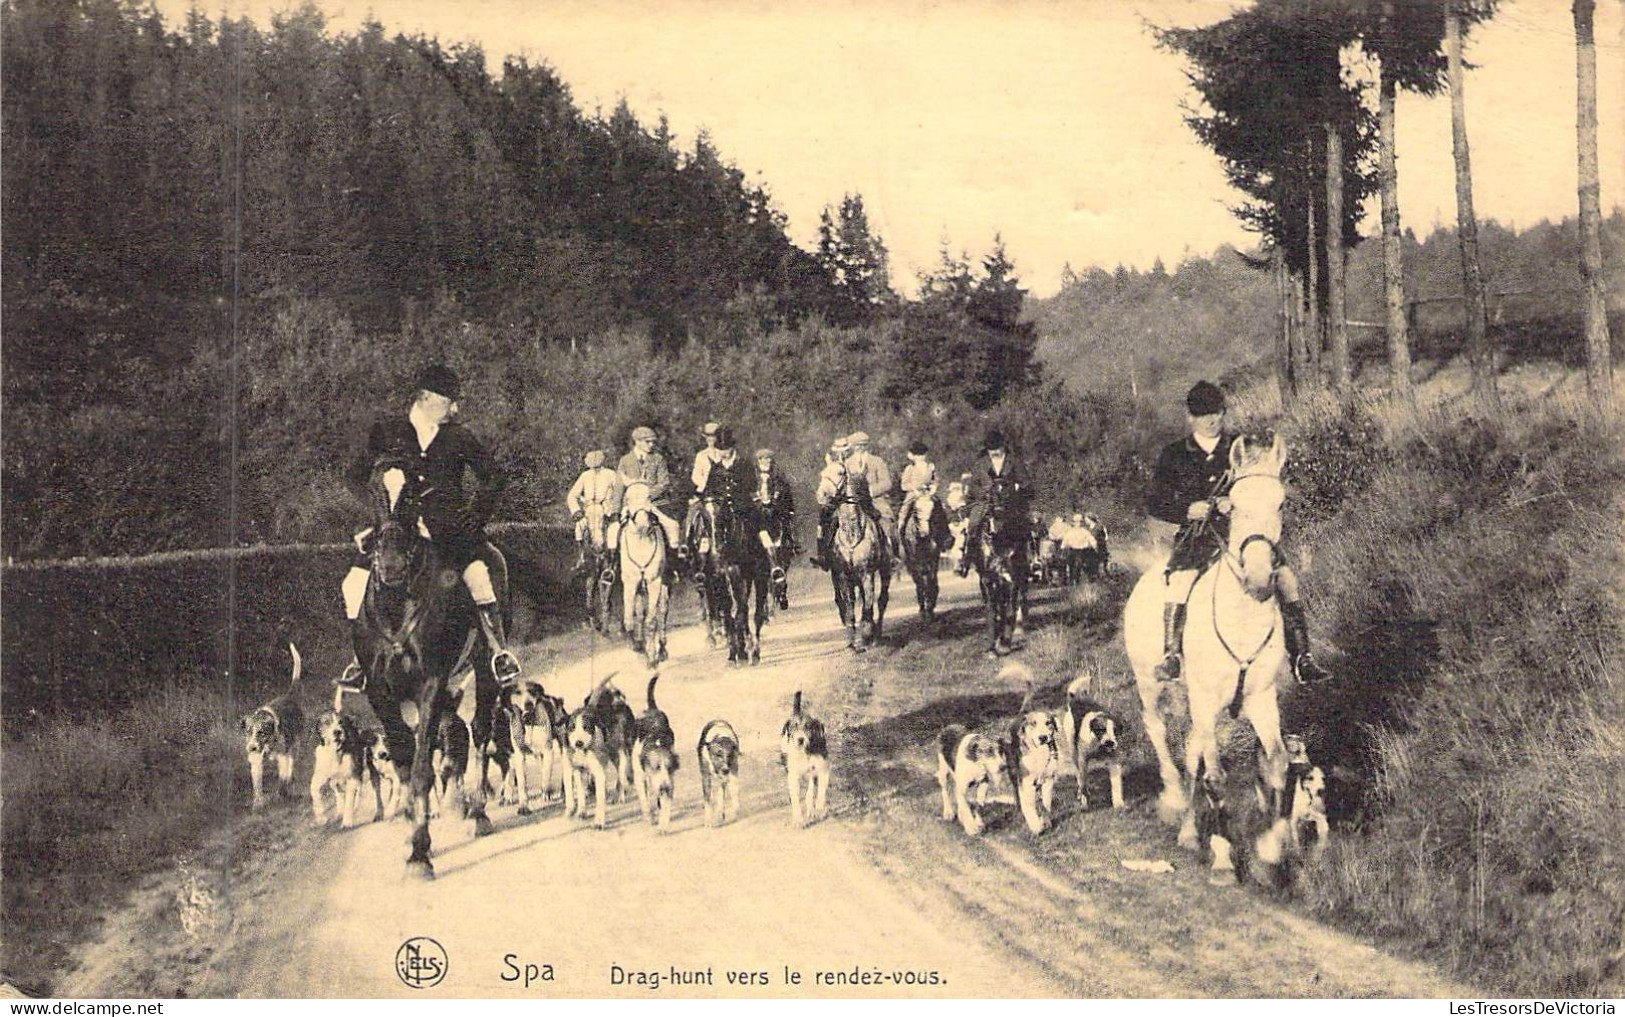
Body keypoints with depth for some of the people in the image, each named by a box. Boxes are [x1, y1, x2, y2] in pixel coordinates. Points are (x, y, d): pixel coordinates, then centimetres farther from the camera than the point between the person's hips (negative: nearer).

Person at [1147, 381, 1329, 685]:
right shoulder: (1174, 455, 10)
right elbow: (1155, 503, 8)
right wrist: (1188, 510, -10)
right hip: (1196, 534, -2)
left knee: (1285, 575, -17)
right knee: (1179, 578, -33)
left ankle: (1301, 656, -11)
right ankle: (1170, 654, -30)